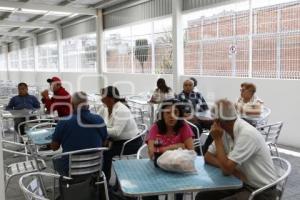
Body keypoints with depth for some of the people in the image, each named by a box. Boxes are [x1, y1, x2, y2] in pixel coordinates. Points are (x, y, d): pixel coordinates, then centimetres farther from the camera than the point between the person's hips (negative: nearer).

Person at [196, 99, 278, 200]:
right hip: (243, 184, 7)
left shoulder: (247, 134, -27)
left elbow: (227, 169, -26)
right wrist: (225, 165, -15)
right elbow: (207, 157, 3)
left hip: (261, 191, -7)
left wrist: (217, 139, -19)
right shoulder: (225, 130, -2)